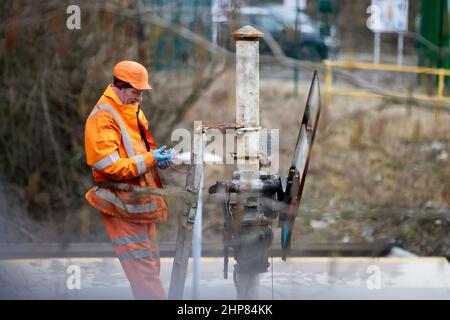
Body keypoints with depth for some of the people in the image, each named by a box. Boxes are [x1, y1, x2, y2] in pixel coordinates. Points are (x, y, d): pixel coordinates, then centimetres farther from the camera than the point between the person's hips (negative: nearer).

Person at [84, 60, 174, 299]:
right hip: (122, 204, -9)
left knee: (151, 262, 12)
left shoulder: (133, 110, 14)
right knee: (142, 267, -11)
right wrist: (150, 160, -23)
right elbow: (108, 165, -21)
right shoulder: (103, 117, -15)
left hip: (143, 202, 9)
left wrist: (157, 157, 4)